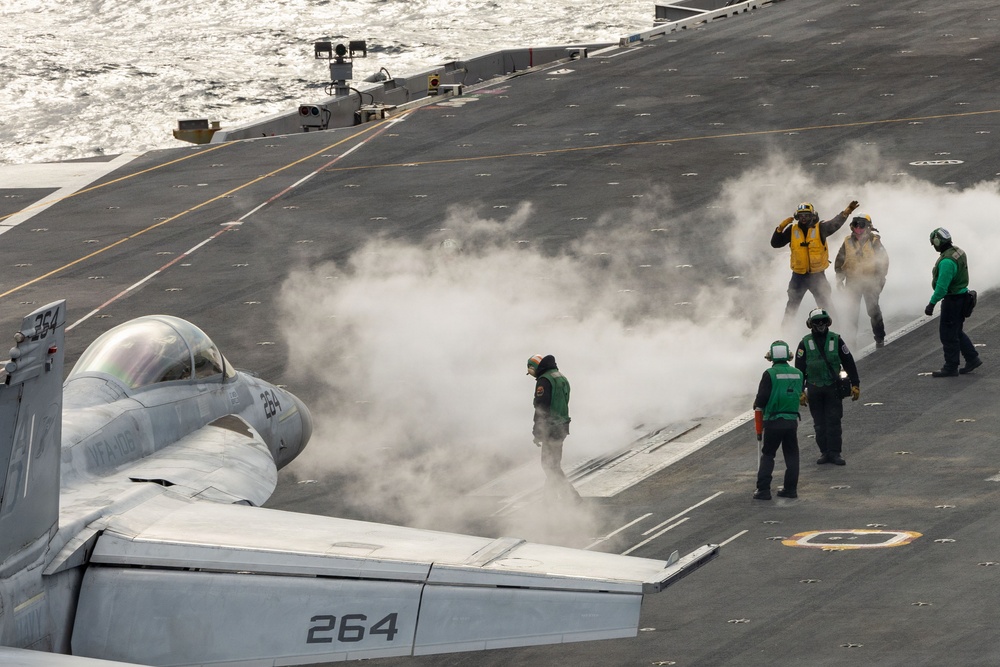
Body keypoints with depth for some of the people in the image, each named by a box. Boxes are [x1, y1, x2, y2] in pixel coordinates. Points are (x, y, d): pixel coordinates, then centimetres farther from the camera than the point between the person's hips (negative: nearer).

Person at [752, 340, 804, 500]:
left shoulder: (770, 374, -13)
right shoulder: (798, 374, 2)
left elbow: (761, 399, -13)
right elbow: (799, 393, 11)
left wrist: (757, 406, 7)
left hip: (773, 421, -3)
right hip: (792, 420, 3)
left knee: (767, 455, 6)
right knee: (791, 456, 13)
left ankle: (763, 489, 0)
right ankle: (790, 489, 14)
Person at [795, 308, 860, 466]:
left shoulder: (836, 340, 3)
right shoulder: (805, 344, 3)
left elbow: (849, 363, 6)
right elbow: (799, 369, 5)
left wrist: (855, 385, 2)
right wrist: (799, 392, 0)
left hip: (833, 388, -1)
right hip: (814, 389, 1)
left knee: (833, 421, -6)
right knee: (819, 423, 3)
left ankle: (835, 452, -4)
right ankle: (825, 452, 10)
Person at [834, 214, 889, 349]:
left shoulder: (874, 242, -2)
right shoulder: (848, 242, 5)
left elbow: (884, 260, 1)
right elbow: (839, 260, 12)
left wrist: (880, 278, -4)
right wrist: (839, 278, 6)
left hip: (870, 281, -3)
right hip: (852, 281, 3)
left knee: (873, 310, -2)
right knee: (851, 311, 3)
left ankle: (880, 338, 7)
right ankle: (851, 338, 11)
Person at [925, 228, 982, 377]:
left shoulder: (947, 261, -26)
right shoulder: (958, 252, 6)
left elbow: (942, 286, -29)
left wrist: (932, 304, -25)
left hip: (952, 300, -10)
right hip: (962, 295, 10)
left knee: (948, 334, 1)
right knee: (956, 332, 21)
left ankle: (951, 368, 9)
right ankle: (972, 359, 24)